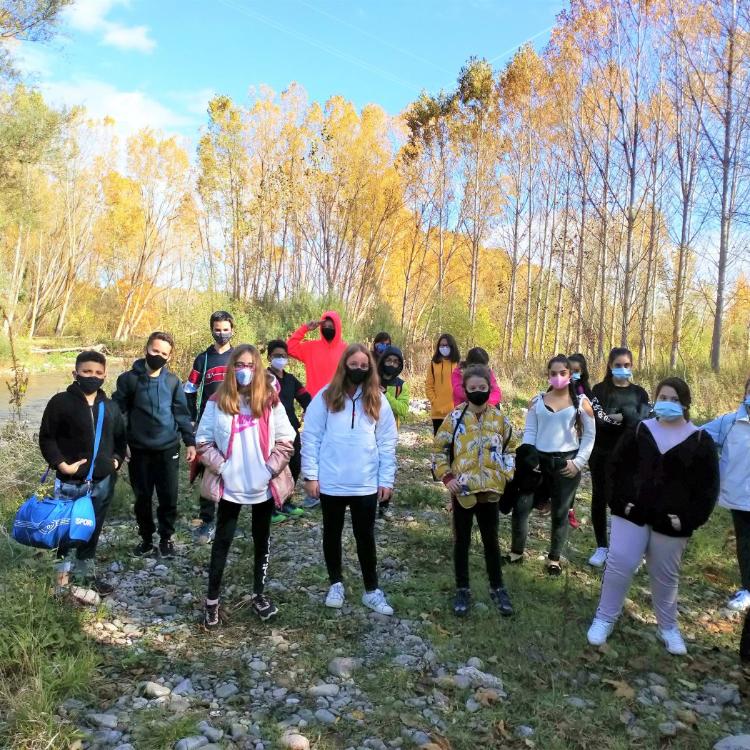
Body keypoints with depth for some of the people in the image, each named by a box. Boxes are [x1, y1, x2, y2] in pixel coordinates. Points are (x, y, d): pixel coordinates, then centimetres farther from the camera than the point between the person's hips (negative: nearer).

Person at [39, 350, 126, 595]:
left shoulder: (110, 407, 7)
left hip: (103, 481, 5)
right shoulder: (61, 402, -8)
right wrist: (61, 465, -15)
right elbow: (46, 438, -6)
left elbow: (120, 438, 19)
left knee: (93, 531, 16)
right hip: (71, 483, -4)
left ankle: (87, 574, 32)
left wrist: (117, 460, 5)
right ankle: (63, 581, 18)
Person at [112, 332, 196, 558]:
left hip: (168, 449, 1)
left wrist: (190, 441, 2)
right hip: (139, 450, -1)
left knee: (169, 497, 6)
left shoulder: (173, 381, 1)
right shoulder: (129, 378, -4)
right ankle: (146, 538, 28)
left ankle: (166, 537, 24)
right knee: (142, 497, 11)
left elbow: (182, 413, 6)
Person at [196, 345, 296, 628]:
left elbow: (286, 439, -1)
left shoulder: (270, 400, -4)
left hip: (264, 485, 1)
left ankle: (258, 595, 30)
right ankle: (212, 600, 22)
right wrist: (221, 467, -12)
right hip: (229, 486, -1)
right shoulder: (217, 402, -5)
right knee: (223, 541, 9)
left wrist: (271, 468, -10)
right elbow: (203, 441, -2)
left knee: (262, 539, 14)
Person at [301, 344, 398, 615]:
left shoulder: (378, 401, 1)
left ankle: (371, 590, 23)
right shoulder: (326, 397, -4)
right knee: (332, 534, 15)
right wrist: (310, 475, -6)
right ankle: (335, 583, 33)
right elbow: (310, 437, -3)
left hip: (366, 484, 1)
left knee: (365, 537, 9)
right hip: (330, 483, 0)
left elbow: (387, 443, 3)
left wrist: (386, 479, 0)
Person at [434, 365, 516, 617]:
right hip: (462, 489, -1)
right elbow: (440, 448, -1)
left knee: (491, 541, 14)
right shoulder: (455, 417, -7)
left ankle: (497, 589, 31)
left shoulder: (499, 418, 0)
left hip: (490, 490, 2)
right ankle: (462, 590, 25)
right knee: (462, 541, 11)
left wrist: (506, 476, 3)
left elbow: (507, 449, 12)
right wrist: (446, 476, -10)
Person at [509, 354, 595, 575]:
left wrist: (578, 462, -7)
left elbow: (589, 437, 2)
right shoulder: (537, 401, 5)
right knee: (520, 507, -2)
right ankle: (516, 552, 18)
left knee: (560, 513, 8)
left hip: (567, 463, -1)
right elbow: (529, 432, 4)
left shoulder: (581, 402, 0)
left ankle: (554, 559, 25)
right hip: (539, 461, 2)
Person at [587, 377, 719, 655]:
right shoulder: (639, 431, 1)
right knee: (619, 566, -1)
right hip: (632, 514, 0)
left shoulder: (701, 441, -2)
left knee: (665, 576, 14)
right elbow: (616, 466, 4)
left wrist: (689, 519, -10)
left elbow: (707, 487, -2)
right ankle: (604, 619, 15)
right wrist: (619, 501, -7)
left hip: (671, 522, 0)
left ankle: (668, 627, 33)